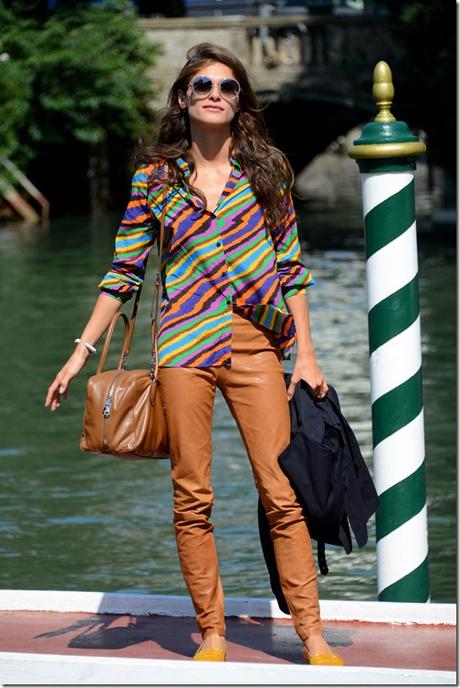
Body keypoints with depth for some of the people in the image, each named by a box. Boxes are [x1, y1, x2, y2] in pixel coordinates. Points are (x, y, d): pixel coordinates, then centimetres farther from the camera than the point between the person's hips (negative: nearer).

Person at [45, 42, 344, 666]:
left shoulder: (265, 168, 8)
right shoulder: (155, 176, 8)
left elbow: (291, 265, 9)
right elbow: (126, 270, 11)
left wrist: (306, 354, 4)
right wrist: (82, 351, 7)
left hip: (256, 345, 0)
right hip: (185, 344, 1)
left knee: (283, 494, -6)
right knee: (192, 496, 1)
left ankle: (312, 636, -1)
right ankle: (212, 634, 10)